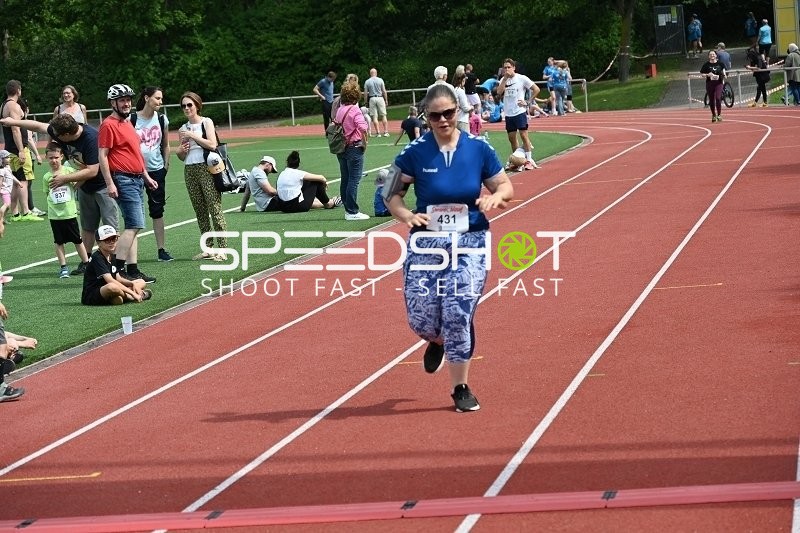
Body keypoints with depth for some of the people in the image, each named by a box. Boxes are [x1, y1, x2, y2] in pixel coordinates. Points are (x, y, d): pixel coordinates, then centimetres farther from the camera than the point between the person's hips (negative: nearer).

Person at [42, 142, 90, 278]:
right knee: (59, 241, 7)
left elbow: (76, 187, 3)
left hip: (69, 212, -2)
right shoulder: (46, 177, 5)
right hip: (54, 214, 2)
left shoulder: (69, 171, -2)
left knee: (77, 240, 7)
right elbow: (47, 193, 14)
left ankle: (86, 263, 16)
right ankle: (63, 267, 13)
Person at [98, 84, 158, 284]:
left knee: (133, 227, 9)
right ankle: (117, 268, -16)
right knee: (135, 225, -16)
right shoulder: (109, 125, -10)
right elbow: (102, 156, -14)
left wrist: (146, 176, 25)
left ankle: (133, 270, 12)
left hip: (137, 179, 10)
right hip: (123, 180, -10)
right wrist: (110, 183, -19)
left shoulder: (128, 123, 18)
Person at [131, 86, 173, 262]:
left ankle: (161, 249, 11)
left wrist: (166, 165, 9)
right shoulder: (132, 119, -7)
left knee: (158, 210, 6)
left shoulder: (162, 120, 4)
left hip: (156, 170, 3)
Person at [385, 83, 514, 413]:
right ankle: (437, 341, 40)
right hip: (426, 241, 1)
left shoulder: (479, 149, -3)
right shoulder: (414, 153, -6)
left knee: (458, 314, -9)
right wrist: (406, 215, -19)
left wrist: (494, 198, -16)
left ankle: (460, 388, 8)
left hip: (470, 242, 0)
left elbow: (505, 186, 7)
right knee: (421, 319, 0)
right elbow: (392, 193, 1)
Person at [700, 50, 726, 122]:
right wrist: (708, 75, -15)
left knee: (718, 98, -15)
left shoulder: (720, 63, 1)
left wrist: (724, 74, -1)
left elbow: (723, 69, 18)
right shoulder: (706, 64, -1)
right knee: (711, 100, 8)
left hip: (718, 83, -1)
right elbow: (702, 73, 2)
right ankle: (713, 115, 24)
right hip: (709, 83, 1)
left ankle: (719, 114, -7)